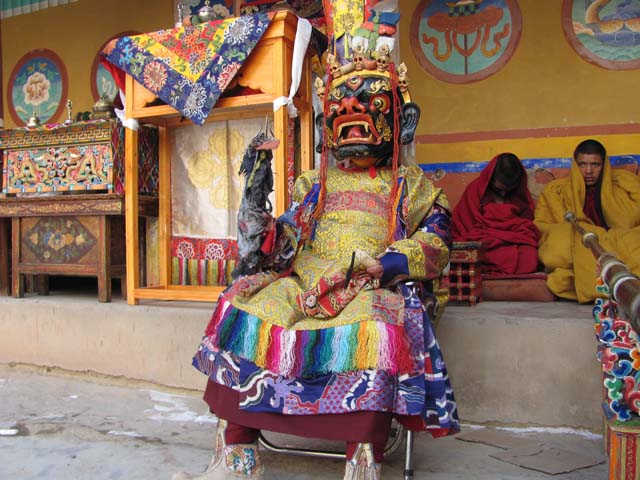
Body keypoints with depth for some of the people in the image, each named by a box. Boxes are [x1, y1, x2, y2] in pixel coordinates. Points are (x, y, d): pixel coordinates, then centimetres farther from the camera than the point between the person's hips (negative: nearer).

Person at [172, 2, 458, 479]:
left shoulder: (412, 186, 18)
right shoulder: (317, 184, 26)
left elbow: (435, 243, 3)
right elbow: (285, 241, 20)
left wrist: (383, 263, -16)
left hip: (373, 290, -3)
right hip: (304, 283, 4)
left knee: (376, 329, -37)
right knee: (246, 310, -22)